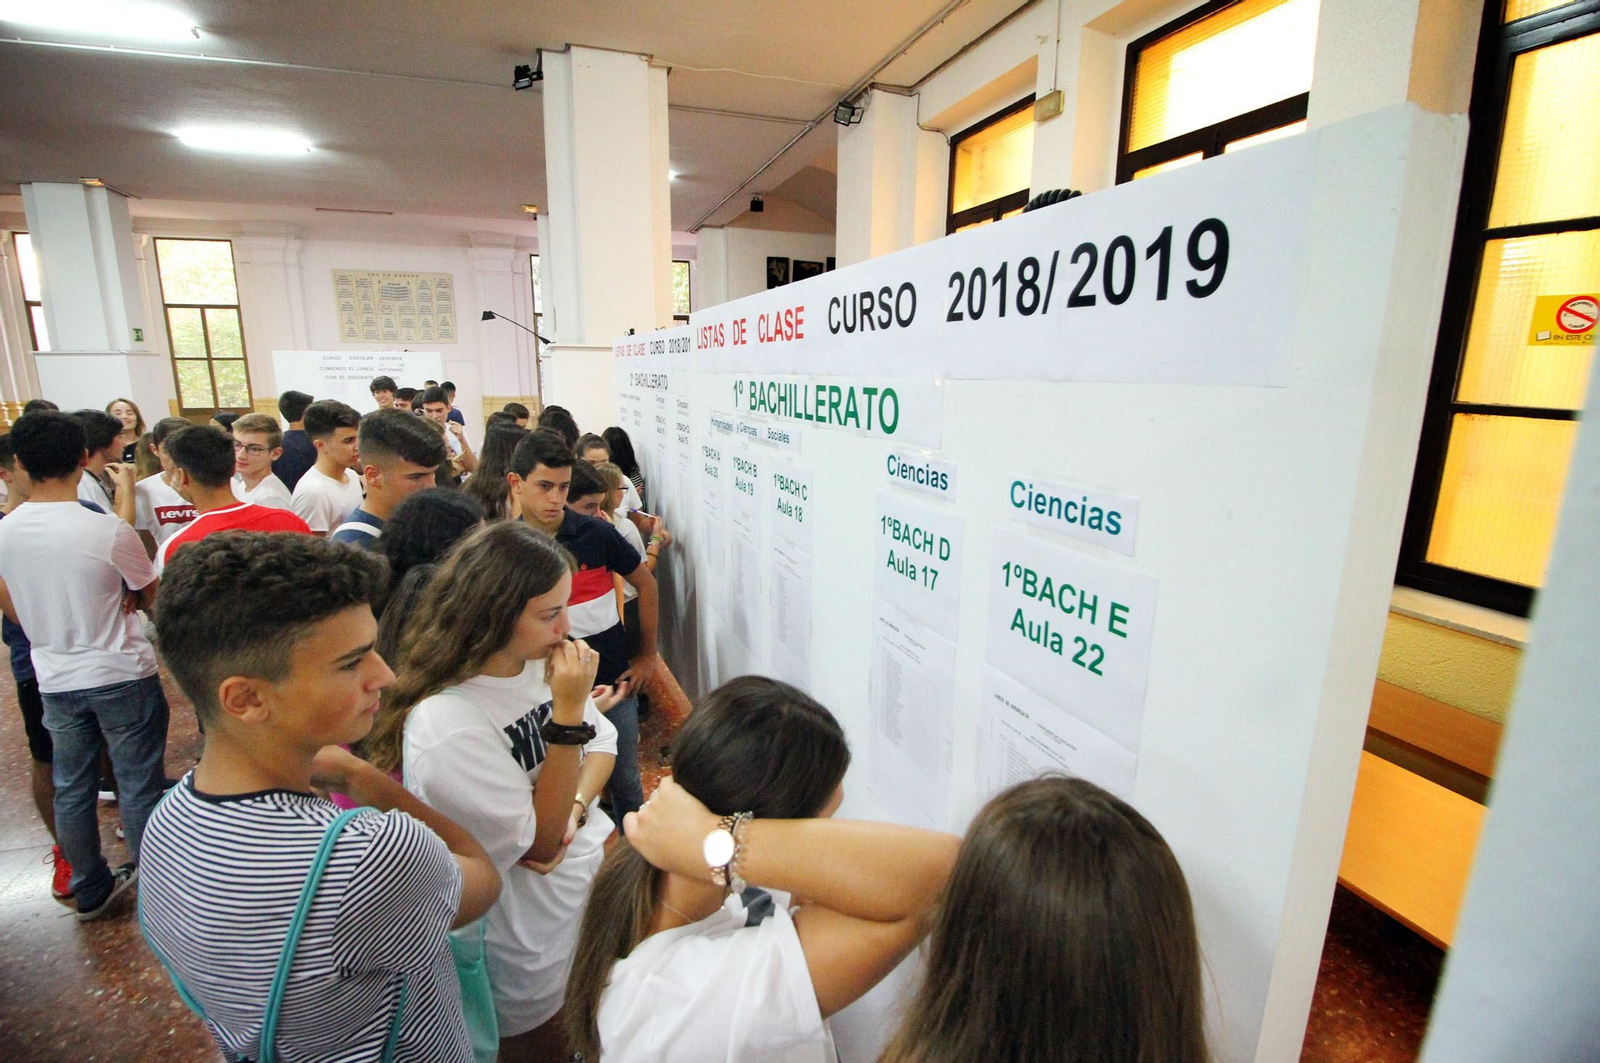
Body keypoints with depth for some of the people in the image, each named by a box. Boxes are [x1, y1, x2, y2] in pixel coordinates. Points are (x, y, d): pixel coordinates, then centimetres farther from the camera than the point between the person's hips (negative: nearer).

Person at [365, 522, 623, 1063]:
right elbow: (541, 844, -25)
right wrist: (568, 711, -33)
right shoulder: (444, 724, -32)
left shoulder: (542, 659, -12)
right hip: (534, 944, -6)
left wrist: (574, 809, -19)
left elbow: (603, 742, 1)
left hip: (593, 875, 6)